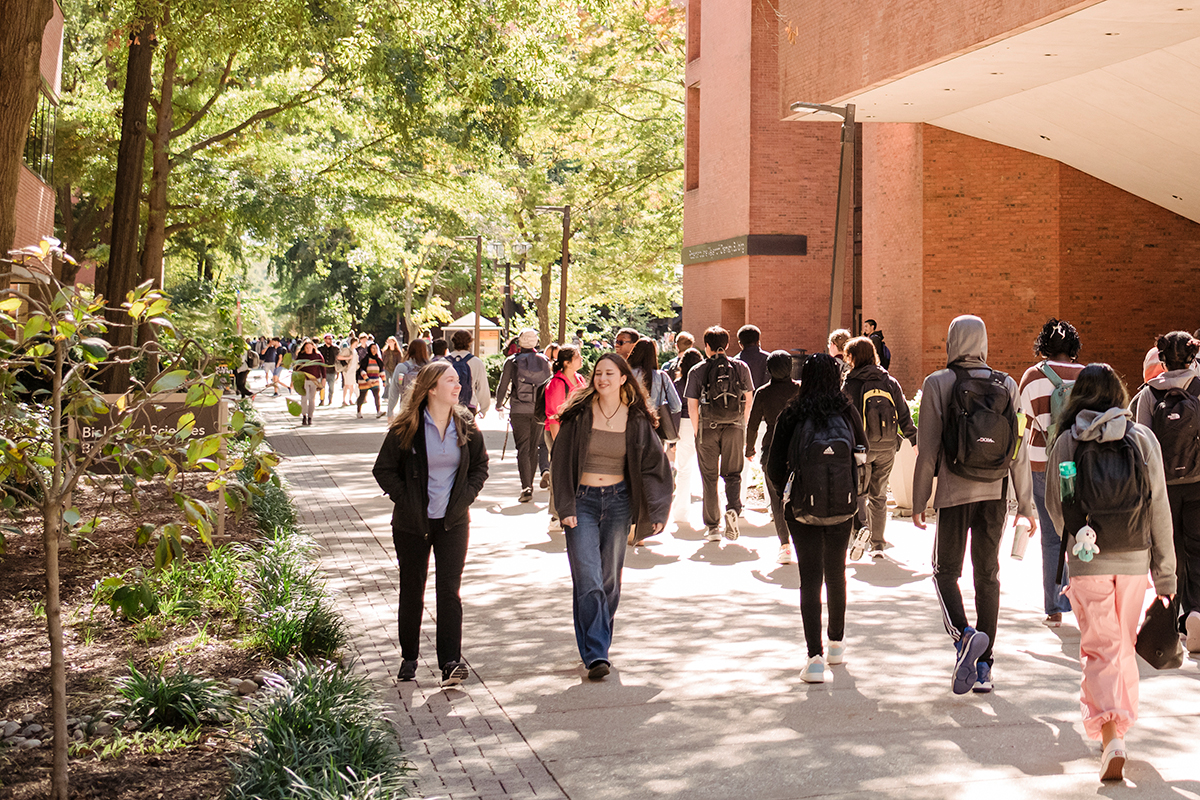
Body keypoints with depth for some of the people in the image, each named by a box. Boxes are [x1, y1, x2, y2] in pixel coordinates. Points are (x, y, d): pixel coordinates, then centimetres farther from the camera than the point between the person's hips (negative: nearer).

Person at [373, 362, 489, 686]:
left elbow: (480, 465, 11)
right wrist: (405, 500, -8)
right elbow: (383, 470, -1)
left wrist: (464, 497, -1)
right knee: (411, 591, 10)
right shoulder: (406, 428, -9)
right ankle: (409, 657, 26)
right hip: (412, 524, -1)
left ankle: (451, 662, -7)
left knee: (449, 589, -7)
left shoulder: (466, 425, 0)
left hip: (453, 522, 1)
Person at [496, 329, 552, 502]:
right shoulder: (544, 361, 4)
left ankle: (526, 487, -13)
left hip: (519, 410, -2)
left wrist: (499, 403, 16)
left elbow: (503, 386, -1)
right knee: (534, 447, 16)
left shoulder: (512, 361, -3)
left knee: (523, 448, -3)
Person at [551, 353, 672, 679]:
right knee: (587, 580, -10)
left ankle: (600, 645, 25)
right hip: (582, 501, -2)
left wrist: (657, 510, -3)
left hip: (618, 501, 2)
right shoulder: (579, 414, -3)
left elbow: (655, 465, 5)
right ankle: (595, 654, -9)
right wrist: (565, 507, -8)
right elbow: (561, 460, -1)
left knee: (610, 579, 9)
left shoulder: (636, 419, 2)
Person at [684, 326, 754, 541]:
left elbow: (692, 406, -5)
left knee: (709, 477, 9)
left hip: (707, 427, -1)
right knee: (733, 474, 13)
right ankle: (733, 509, -14)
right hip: (734, 427, 1)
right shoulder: (741, 367, 3)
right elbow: (749, 399, 9)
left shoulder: (697, 371, -3)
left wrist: (697, 431, 6)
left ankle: (712, 526, 12)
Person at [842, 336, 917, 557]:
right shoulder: (890, 382, 4)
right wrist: (914, 440, 10)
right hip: (887, 447, 4)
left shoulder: (849, 385, -8)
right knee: (879, 494, 15)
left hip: (861, 447, -4)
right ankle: (877, 544, 17)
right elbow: (904, 414, 4)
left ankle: (862, 527, -20)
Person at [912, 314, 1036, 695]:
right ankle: (983, 666, 13)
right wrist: (1026, 503, 9)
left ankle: (964, 635, -17)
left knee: (946, 571, 9)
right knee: (988, 575, 10)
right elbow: (1019, 451, 3)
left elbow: (928, 449, -7)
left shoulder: (937, 384, -5)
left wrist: (919, 501, 0)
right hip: (995, 493, 3)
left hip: (954, 492, -3)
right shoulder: (1007, 385, 3)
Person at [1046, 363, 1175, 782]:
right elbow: (1159, 508, -1)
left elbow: (1055, 506, 5)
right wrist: (1165, 572, 6)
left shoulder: (1066, 443, -4)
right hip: (1134, 559, 2)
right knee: (1124, 645, 19)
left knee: (1100, 651, 2)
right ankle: (1120, 720, 33)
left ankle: (1111, 739, -13)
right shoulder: (1143, 439, -2)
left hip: (1088, 560, -2)